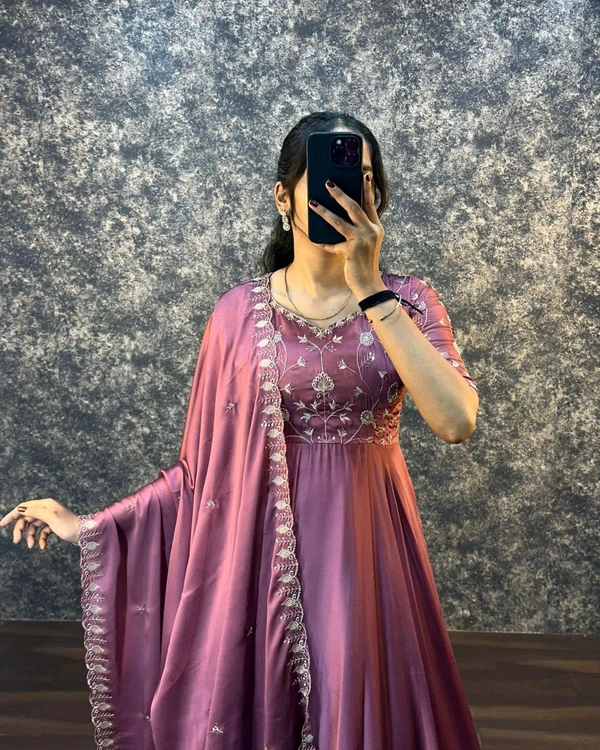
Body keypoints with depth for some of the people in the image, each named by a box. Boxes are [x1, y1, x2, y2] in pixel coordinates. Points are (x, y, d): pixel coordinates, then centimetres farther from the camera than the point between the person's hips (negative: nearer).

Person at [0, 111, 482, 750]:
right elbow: (206, 465, 2)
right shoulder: (240, 312, -3)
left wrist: (368, 289, -21)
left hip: (366, 550, 1)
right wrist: (90, 527, 0)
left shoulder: (406, 301, -2)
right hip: (264, 553, 0)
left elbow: (456, 421, -20)